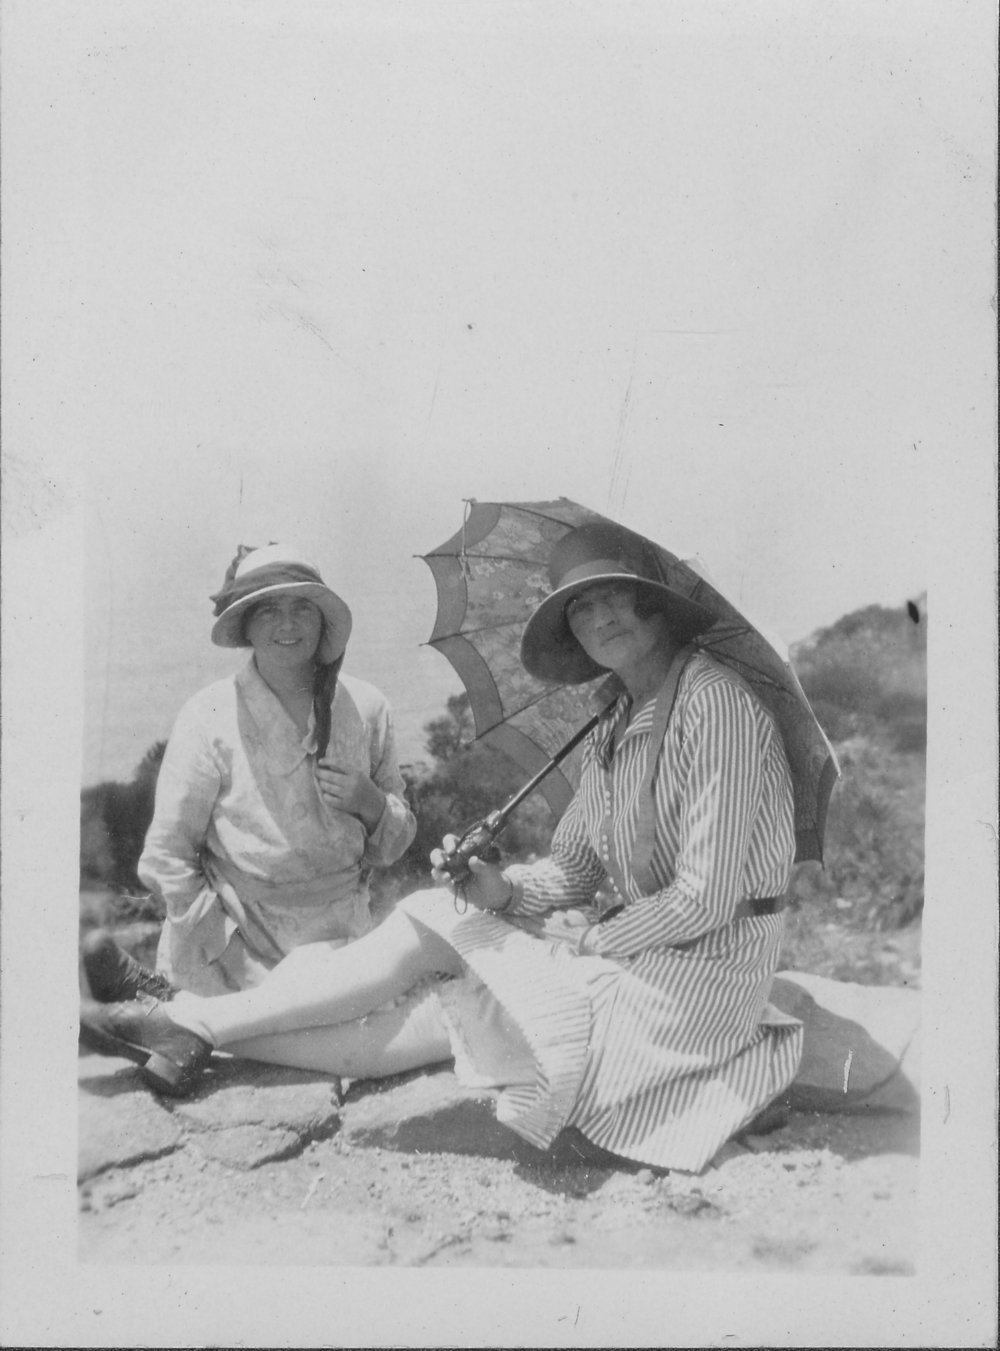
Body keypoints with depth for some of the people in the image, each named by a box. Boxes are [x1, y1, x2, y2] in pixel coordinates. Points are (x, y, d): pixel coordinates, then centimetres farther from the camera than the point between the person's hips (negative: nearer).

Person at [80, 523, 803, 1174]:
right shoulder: (616, 727, 10)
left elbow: (708, 894, -21)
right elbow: (571, 871, 11)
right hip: (635, 946, 7)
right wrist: (500, 886, -10)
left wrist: (592, 941, -10)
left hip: (704, 972, -7)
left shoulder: (715, 702, -17)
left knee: (431, 926, -12)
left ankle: (198, 1023, -2)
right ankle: (197, 1040, 1)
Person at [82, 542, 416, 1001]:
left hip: (344, 940, 4)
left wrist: (373, 804, -12)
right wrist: (225, 946, -12)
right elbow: (166, 855, -7)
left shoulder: (365, 706, 1)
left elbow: (397, 841, 9)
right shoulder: (209, 718, -9)